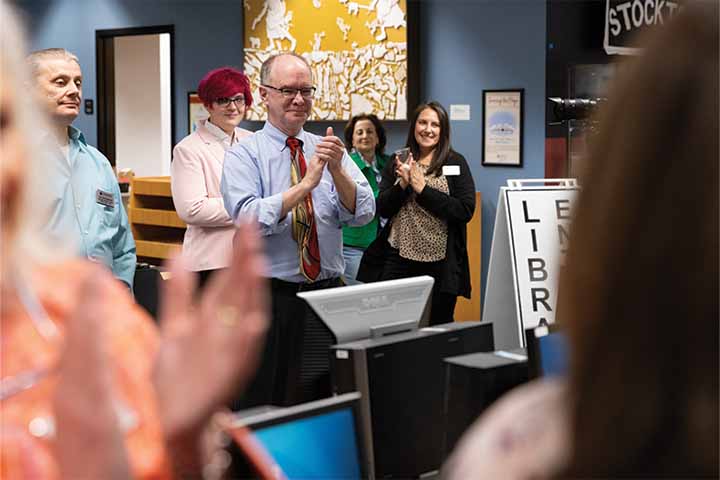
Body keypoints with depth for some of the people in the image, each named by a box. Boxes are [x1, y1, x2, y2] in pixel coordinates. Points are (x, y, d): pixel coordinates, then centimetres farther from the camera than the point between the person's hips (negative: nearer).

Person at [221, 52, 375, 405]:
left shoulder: (328, 151, 8)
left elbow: (362, 214, -3)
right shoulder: (244, 154, -3)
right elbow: (249, 220, -19)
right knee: (267, 404, 4)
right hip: (271, 299, -3)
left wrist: (337, 170, -19)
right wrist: (306, 183, -26)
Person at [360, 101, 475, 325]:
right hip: (398, 258, 2)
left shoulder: (455, 163, 0)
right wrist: (403, 184, -12)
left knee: (438, 326, 9)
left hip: (440, 263, -2)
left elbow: (465, 211, -11)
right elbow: (382, 209, 5)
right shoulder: (398, 163, 9)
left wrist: (423, 188, -13)